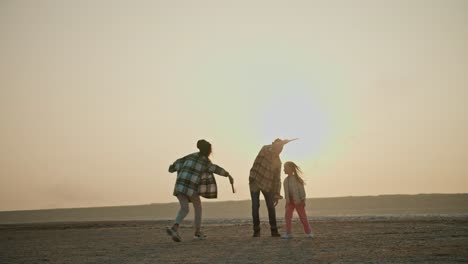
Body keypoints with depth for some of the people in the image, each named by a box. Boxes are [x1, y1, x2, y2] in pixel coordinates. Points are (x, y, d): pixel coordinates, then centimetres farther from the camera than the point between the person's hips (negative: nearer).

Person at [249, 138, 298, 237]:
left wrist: (277, 195, 2)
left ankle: (274, 230, 7)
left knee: (271, 207, -1)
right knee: (255, 206, -4)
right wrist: (281, 142, -24)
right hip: (254, 181, -3)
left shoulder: (278, 162, 3)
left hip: (267, 185, 3)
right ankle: (256, 230, 6)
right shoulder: (265, 149, -3)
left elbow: (277, 179, 6)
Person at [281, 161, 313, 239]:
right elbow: (286, 191, 10)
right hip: (290, 201, 5)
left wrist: (303, 200, -11)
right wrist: (287, 201, 6)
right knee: (287, 216, -7)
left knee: (303, 216, 3)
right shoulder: (285, 180, 6)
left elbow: (301, 189, -9)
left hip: (298, 201, -5)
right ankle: (289, 233, -3)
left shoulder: (296, 178, -10)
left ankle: (308, 232, 15)